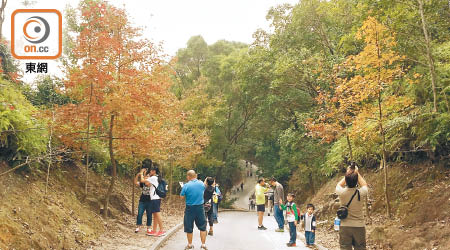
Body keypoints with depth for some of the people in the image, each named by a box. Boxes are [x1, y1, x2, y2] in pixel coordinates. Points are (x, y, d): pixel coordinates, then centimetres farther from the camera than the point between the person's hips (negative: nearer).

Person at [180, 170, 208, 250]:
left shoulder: (186, 186, -14)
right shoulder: (201, 183, -3)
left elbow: (182, 197, -6)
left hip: (190, 208, -2)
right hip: (200, 207, 2)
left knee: (189, 227, 12)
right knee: (202, 226, 12)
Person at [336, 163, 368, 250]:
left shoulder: (341, 193, -11)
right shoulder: (361, 193, -10)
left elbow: (339, 185, 16)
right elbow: (364, 185, 16)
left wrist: (348, 174, 18)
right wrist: (357, 173, 21)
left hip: (345, 227, 0)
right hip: (359, 227, 0)